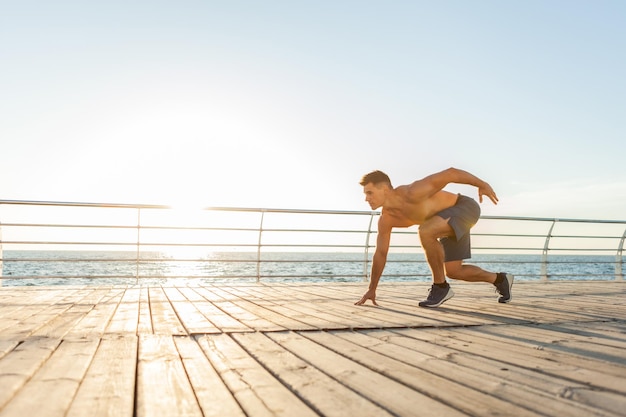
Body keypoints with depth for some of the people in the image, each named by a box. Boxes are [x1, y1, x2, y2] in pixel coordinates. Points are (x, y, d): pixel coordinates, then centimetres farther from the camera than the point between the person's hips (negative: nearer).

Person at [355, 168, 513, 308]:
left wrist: (482, 184, -17)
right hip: (451, 220, 8)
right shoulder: (386, 220, -10)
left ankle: (440, 286, -14)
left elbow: (450, 173, -26)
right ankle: (499, 279, 37)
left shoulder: (412, 194, -33)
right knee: (453, 272, 11)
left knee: (425, 232, -33)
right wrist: (371, 289, 3)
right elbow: (380, 253, 1)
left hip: (465, 207, -8)